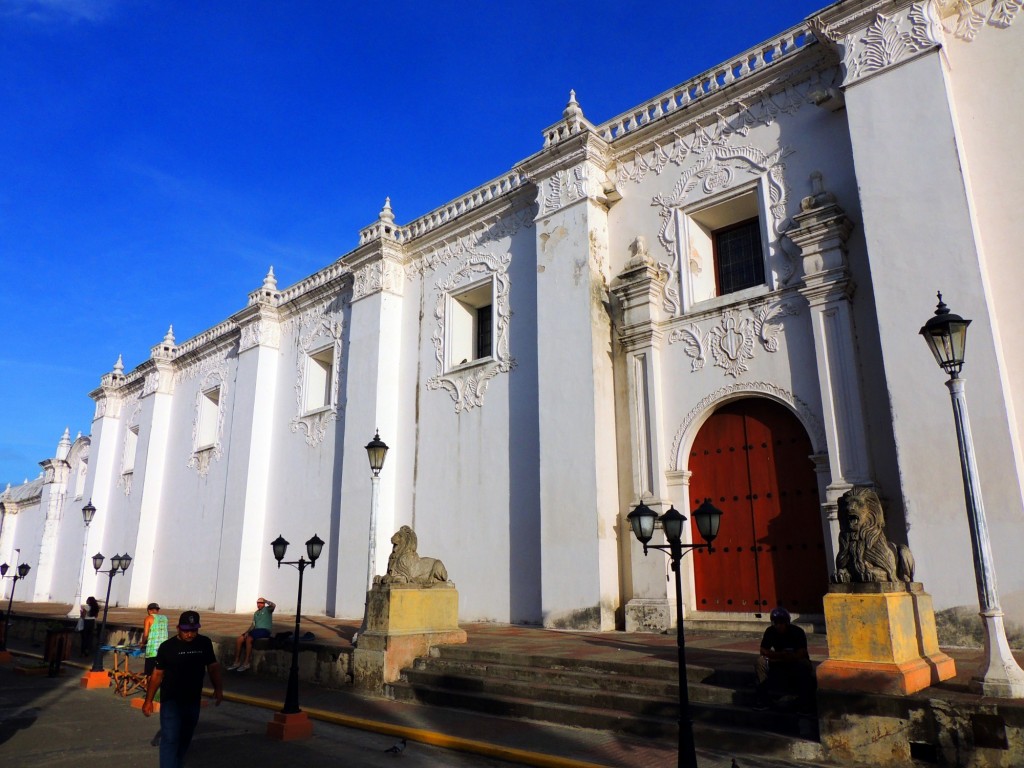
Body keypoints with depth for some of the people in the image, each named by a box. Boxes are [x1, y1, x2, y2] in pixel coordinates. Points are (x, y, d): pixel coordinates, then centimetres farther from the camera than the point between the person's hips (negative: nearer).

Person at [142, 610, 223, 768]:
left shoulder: (204, 643, -3)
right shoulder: (167, 646, -10)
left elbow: (213, 666, 6)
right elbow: (157, 674, -5)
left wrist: (218, 688, -1)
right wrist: (148, 700, -4)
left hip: (193, 701, 4)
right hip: (171, 701, -4)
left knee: (184, 740, 17)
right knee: (170, 740, -8)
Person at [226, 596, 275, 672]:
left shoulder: (267, 609, 1)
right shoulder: (256, 613, 23)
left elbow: (273, 605, -22)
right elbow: (253, 625, 15)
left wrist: (265, 600, -12)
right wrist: (247, 632, -1)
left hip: (265, 630, -8)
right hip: (256, 630, 8)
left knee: (248, 639, -31)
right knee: (239, 639, -11)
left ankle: (246, 663, -25)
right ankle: (236, 662, -8)